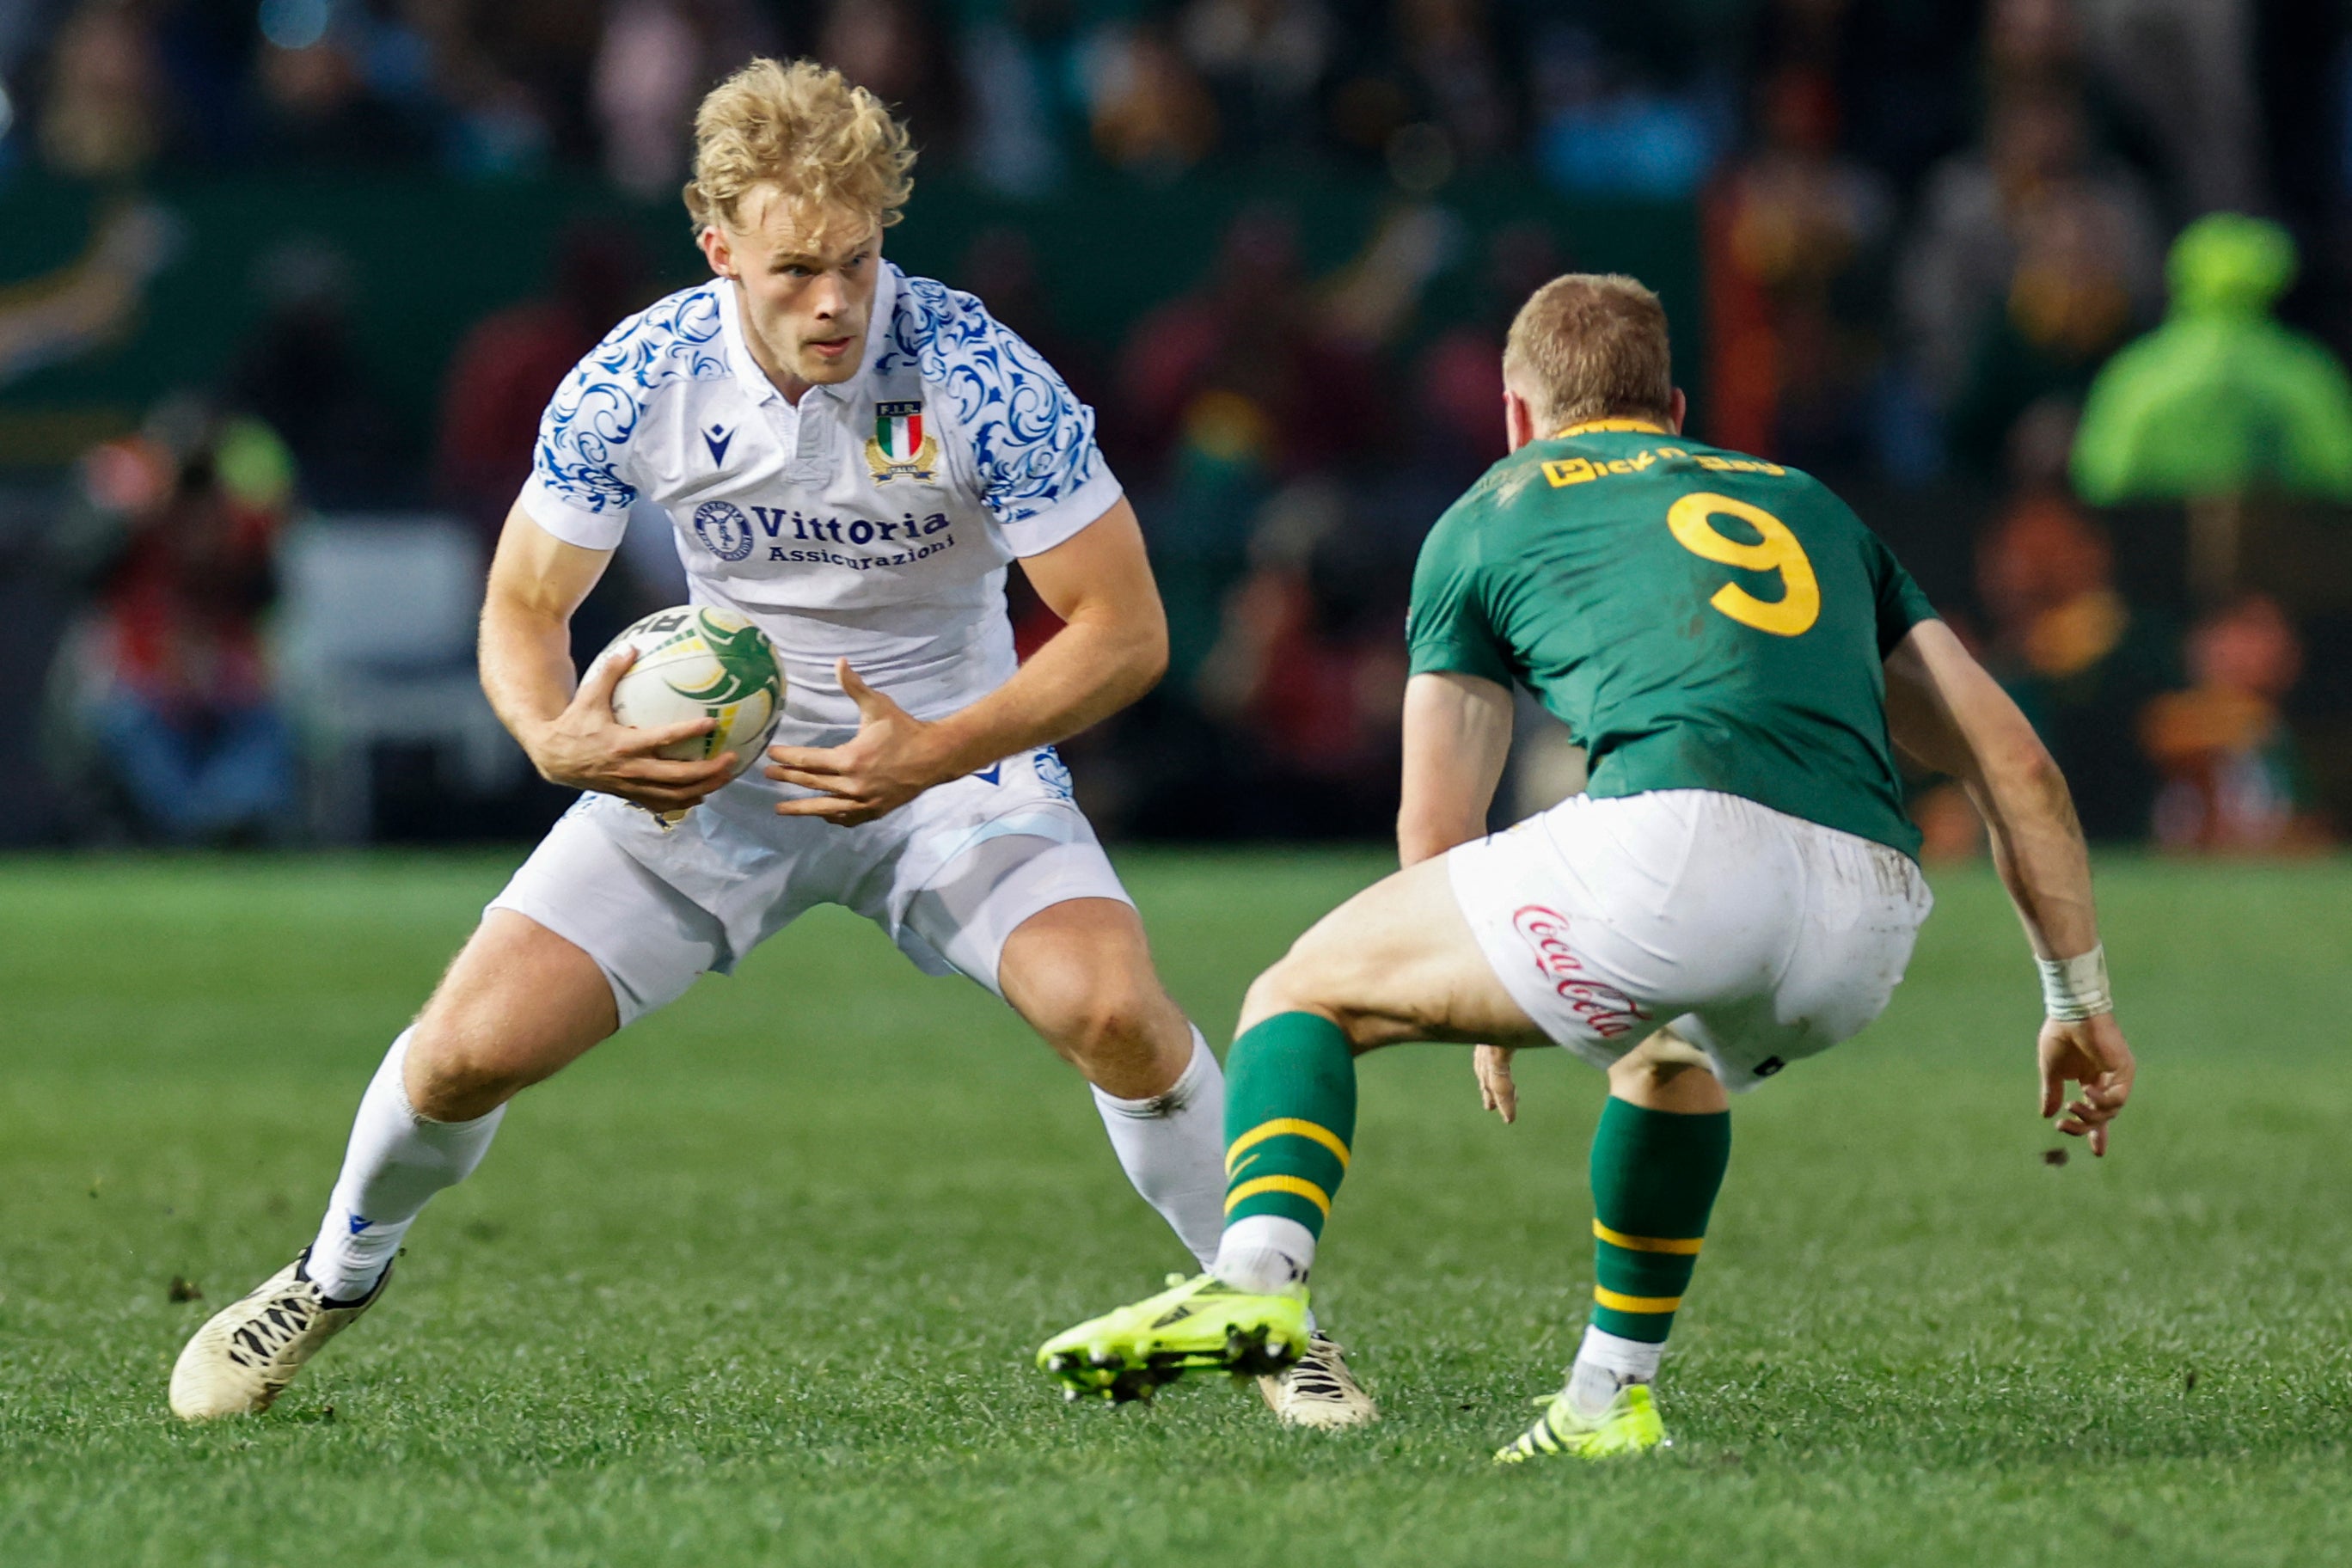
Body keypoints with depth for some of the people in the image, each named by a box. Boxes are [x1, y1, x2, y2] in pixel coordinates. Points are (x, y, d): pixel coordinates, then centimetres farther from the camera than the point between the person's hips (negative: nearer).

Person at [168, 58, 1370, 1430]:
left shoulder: (981, 378, -25)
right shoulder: (635, 382, -17)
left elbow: (1124, 630, -20)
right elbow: (521, 611, -4)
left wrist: (936, 754, -33)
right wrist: (557, 737, -28)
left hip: (951, 754, -2)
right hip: (709, 761, 2)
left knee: (1113, 1010, -28)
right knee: (471, 1046, -8)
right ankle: (340, 1273, 25)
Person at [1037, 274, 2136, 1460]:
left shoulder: (1490, 513, 25)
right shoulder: (1807, 504, 34)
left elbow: (1436, 837, 26)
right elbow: (2013, 760, 27)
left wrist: (1496, 1011, 43)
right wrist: (2081, 1001, 31)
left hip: (1677, 839, -4)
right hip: (1869, 920, 5)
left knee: (1304, 993, 13)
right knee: (1671, 1055, 39)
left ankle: (1257, 1279, -12)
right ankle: (1612, 1396, 34)